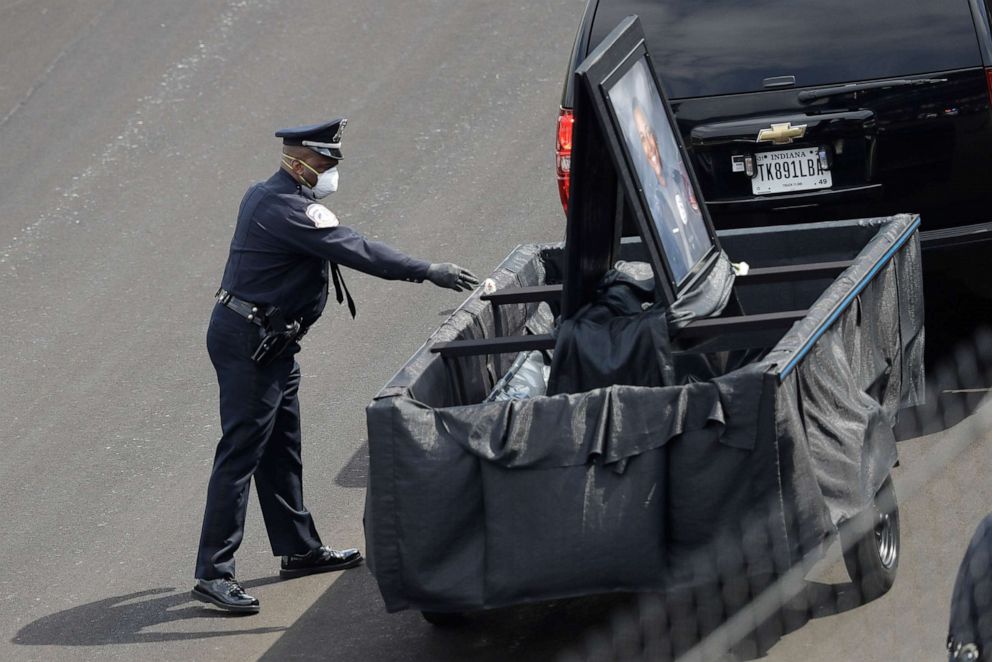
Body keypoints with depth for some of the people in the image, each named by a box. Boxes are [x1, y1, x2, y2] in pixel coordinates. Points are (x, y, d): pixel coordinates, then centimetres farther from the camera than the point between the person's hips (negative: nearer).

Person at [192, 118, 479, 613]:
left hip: (268, 344, 11)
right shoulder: (287, 210, -21)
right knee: (241, 451, -11)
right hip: (249, 344, -11)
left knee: (281, 447, 18)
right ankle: (212, 573, -11)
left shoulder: (265, 197, 12)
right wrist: (427, 273, -22)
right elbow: (356, 251, -25)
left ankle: (299, 549, 30)